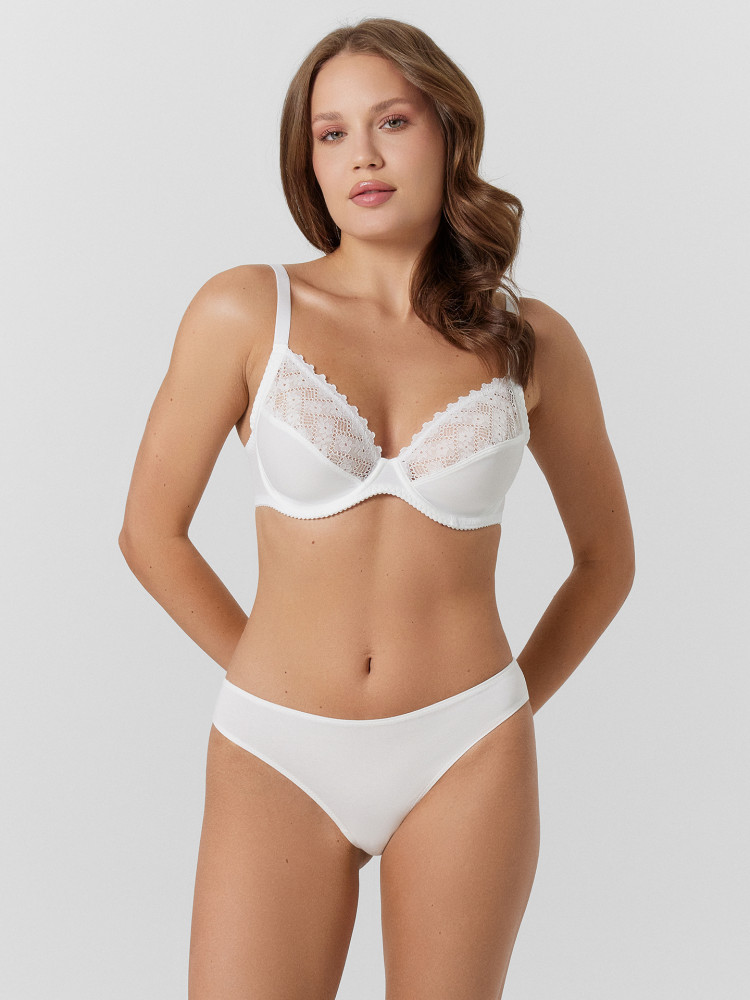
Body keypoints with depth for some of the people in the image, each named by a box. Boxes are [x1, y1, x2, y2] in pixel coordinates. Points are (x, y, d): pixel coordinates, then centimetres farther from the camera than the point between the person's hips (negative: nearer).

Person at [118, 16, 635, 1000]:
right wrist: (278, 684, 6)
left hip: (463, 765, 1)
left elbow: (607, 557, 14)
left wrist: (508, 709, 9)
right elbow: (151, 530, 3)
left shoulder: (531, 341, 2)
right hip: (279, 763, -1)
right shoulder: (246, 311, -3)